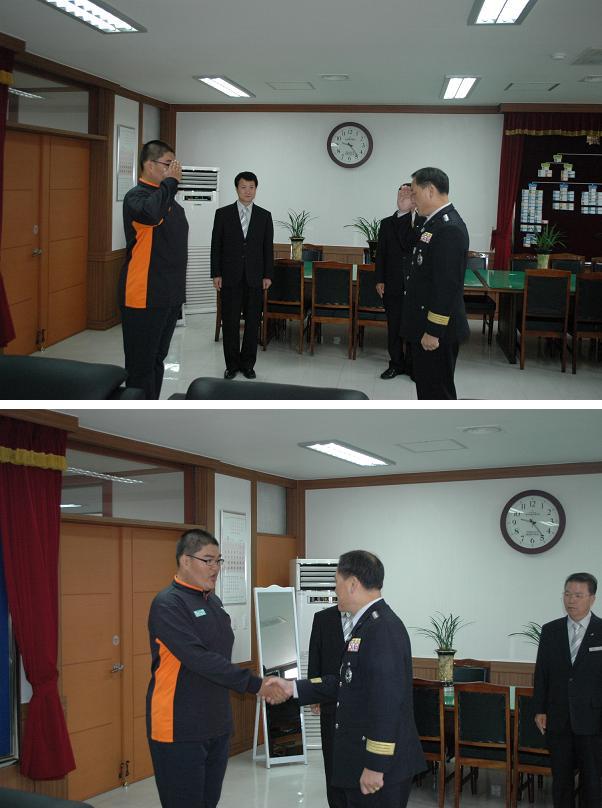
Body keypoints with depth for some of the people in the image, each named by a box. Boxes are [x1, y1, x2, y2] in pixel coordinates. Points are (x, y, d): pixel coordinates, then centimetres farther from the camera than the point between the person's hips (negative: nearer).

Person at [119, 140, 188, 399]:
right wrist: (171, 181, -22)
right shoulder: (136, 196, -12)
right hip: (144, 297, -9)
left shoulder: (170, 200, 14)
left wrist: (178, 290, 21)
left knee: (157, 360, 16)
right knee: (141, 366, -3)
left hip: (169, 296, 9)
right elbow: (151, 213, -37)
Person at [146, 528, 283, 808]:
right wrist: (255, 684, -25)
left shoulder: (213, 602, 11)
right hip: (180, 731, -8)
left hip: (216, 726, 8)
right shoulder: (168, 604, -15)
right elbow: (200, 659, -24)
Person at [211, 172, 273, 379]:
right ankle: (232, 364, 12)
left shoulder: (264, 216, 7)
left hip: (254, 278, 1)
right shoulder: (223, 214, 3)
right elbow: (216, 246, 3)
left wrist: (267, 275, 1)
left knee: (252, 322, 3)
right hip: (230, 277, -1)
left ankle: (247, 364, 13)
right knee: (230, 322, 2)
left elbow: (268, 247, 7)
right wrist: (216, 274, -3)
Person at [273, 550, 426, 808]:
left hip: (382, 766, -10)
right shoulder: (369, 624, 12)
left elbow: (387, 702, -25)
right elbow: (345, 681, 18)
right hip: (361, 759, 10)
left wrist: (375, 765, -24)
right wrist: (294, 688, 15)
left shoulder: (383, 628, -20)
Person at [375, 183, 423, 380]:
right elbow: (381, 253, 9)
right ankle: (396, 363, 19)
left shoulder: (423, 223, -1)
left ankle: (413, 364, 13)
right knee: (394, 327, 9)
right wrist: (379, 280, 3)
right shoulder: (387, 223, 10)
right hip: (392, 285, 3)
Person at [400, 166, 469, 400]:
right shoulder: (433, 222, 11)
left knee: (437, 390, -1)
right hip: (423, 326, 10)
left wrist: (434, 332, -23)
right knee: (425, 384, 19)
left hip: (437, 330, -10)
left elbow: (447, 285, -24)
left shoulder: (449, 228, -21)